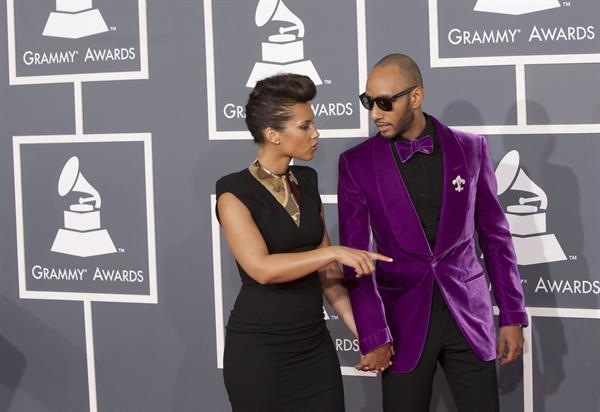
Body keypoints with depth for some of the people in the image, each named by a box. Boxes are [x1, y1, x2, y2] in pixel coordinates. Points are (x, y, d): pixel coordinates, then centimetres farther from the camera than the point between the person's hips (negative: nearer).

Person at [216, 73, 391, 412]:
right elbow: (261, 268, -23)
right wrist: (334, 251, -23)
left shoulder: (306, 182, 8)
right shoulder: (235, 192, -10)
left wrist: (360, 329, 3)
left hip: (315, 343, 6)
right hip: (259, 348, -6)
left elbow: (324, 270, 10)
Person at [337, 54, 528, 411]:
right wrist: (373, 337, -9)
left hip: (468, 313, 1)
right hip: (404, 321, -1)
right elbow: (356, 256, -4)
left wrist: (513, 315, 4)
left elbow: (495, 235, 6)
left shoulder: (470, 148, 0)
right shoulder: (357, 163, -3)